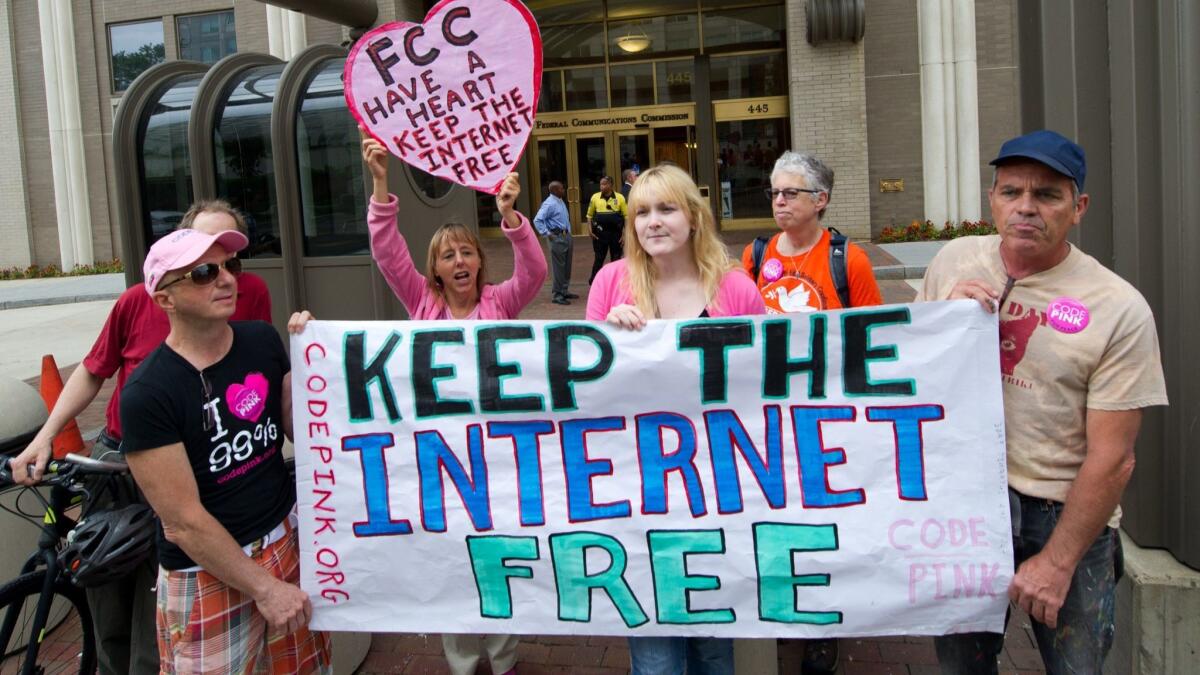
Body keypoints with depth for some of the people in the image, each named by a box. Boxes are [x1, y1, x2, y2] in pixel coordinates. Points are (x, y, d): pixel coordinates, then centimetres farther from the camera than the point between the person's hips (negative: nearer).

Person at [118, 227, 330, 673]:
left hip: (286, 538, 5)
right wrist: (264, 588, -13)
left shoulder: (262, 340, -2)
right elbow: (184, 522, -17)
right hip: (208, 572, -5)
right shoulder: (147, 393, -18)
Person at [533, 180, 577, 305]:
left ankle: (564, 291, 26)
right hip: (557, 237, -9)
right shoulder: (549, 204, -15)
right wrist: (547, 234, -20)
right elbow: (537, 220, -21)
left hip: (566, 236, 9)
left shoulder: (560, 202, 12)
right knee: (559, 267, -6)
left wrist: (569, 234, 16)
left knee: (567, 266, 15)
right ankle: (557, 295, 1)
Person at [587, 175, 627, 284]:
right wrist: (590, 230, -2)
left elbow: (626, 216, 1)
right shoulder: (595, 197, 2)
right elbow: (590, 215, 10)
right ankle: (593, 281, 12)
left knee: (616, 258, 7)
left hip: (616, 233, 0)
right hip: (600, 233, 0)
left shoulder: (620, 198, -1)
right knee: (599, 258, 4)